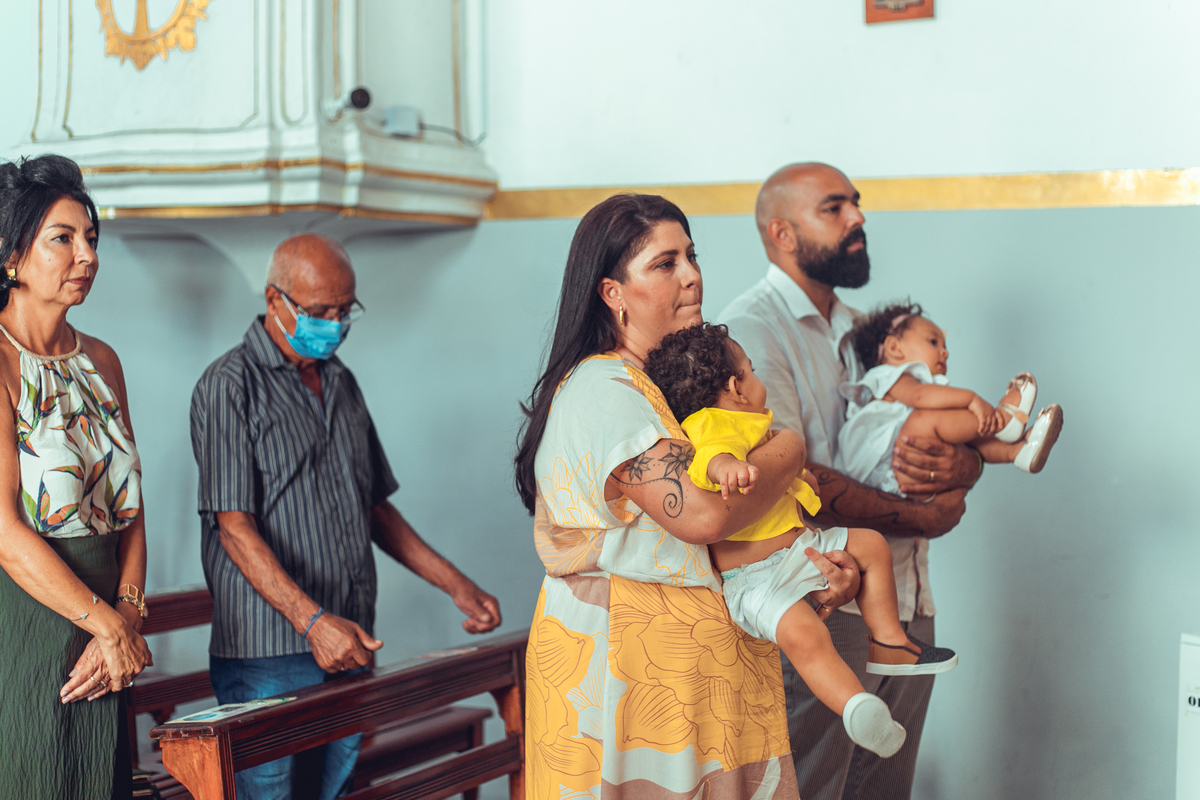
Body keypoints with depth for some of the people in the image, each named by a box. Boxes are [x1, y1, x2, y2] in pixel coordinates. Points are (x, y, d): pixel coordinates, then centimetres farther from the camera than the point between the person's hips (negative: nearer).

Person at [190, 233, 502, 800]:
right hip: (267, 655, -6)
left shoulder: (342, 383, 17)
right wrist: (312, 621, -24)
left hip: (349, 647, 7)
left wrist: (457, 586, 13)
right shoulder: (229, 386, -6)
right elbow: (235, 526, -14)